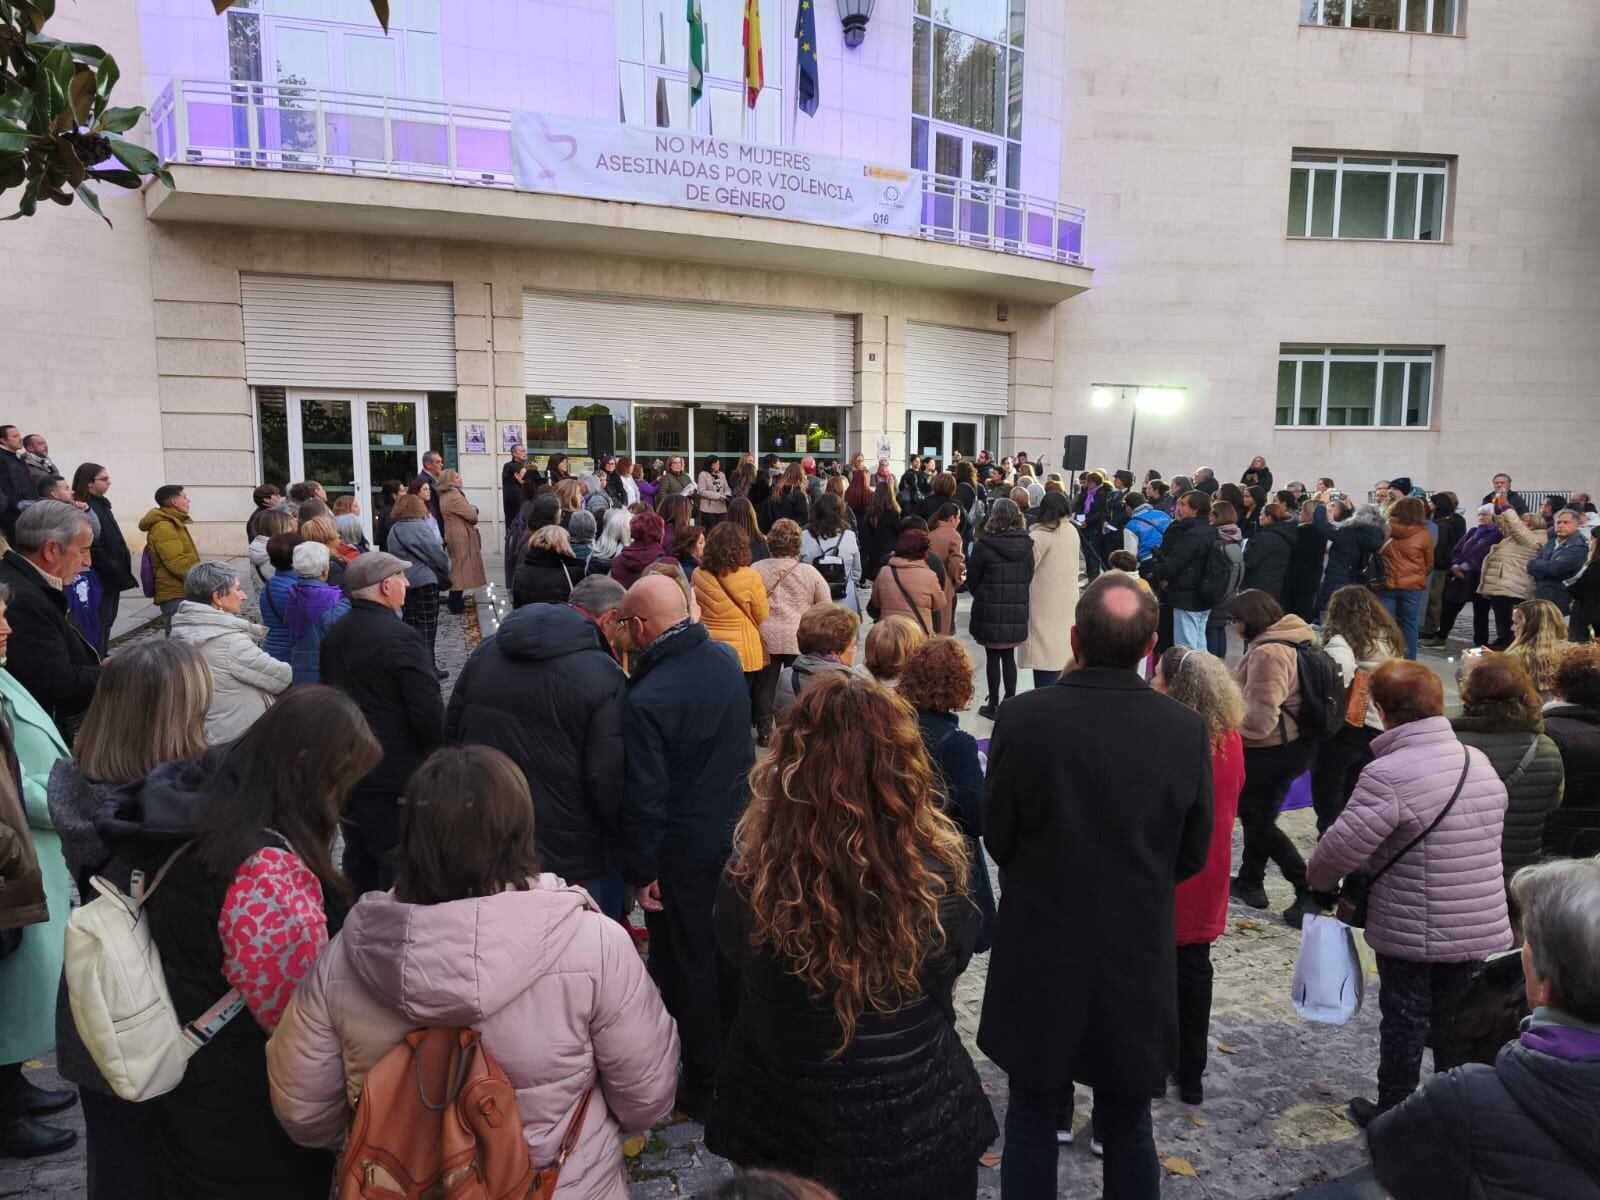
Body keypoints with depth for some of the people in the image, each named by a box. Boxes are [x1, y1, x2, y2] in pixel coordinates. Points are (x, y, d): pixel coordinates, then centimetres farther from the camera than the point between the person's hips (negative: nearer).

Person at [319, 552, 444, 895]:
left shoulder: (334, 634, 6)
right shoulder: (402, 639, -20)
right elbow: (429, 710, -22)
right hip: (396, 774, -8)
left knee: (359, 857, 20)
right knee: (398, 865, 3)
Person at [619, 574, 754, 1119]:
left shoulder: (646, 700, -27)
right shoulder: (726, 659, -5)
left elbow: (645, 798, -22)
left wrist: (641, 870, -11)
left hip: (683, 853, -7)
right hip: (736, 835, 7)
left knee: (686, 964, 11)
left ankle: (703, 1085, 25)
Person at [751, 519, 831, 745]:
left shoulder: (756, 570, -2)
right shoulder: (809, 572, -2)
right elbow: (826, 607, 3)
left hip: (765, 639, 1)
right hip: (800, 640, 0)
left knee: (764, 685, 11)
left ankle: (764, 731, 16)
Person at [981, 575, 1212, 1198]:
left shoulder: (1023, 717, -19)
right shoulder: (1186, 729, -12)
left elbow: (997, 837, -7)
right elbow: (1193, 854, -1)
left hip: (1040, 953, -1)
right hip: (1139, 959, 2)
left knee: (1031, 1123, 18)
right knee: (1128, 1128, 21)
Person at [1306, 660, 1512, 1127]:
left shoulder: (1388, 774, -25)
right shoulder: (1480, 763, 0)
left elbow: (1342, 847, -25)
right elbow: (1491, 833, 12)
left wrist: (1317, 879, -4)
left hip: (1409, 934, -6)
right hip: (1481, 930, 6)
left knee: (1403, 1022, 11)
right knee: (1455, 1020, 20)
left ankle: (1391, 1114, 26)